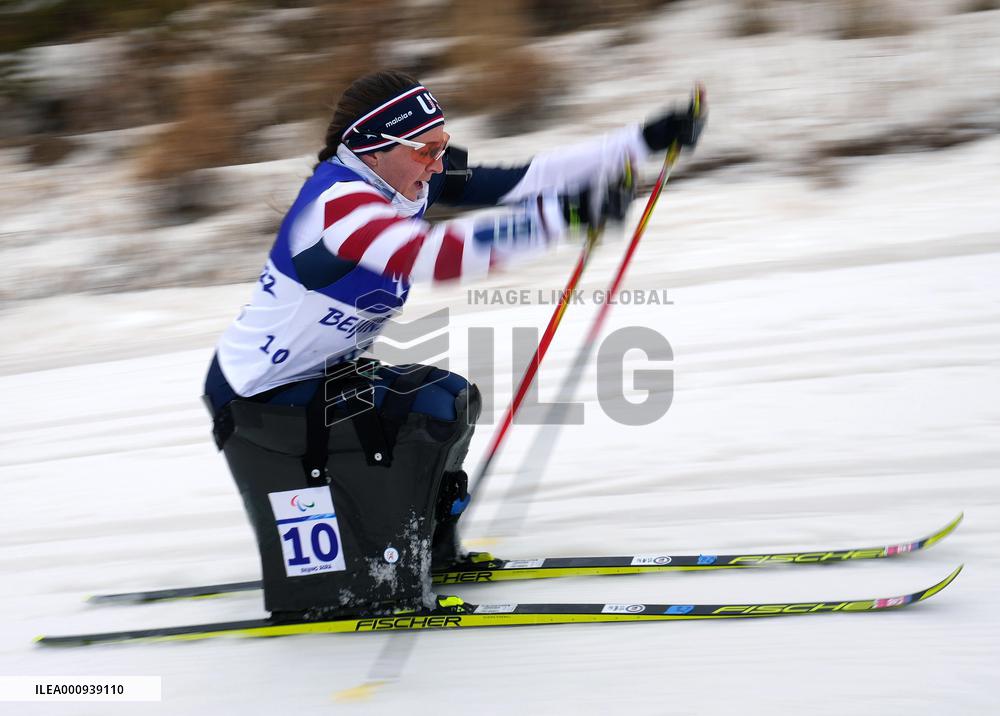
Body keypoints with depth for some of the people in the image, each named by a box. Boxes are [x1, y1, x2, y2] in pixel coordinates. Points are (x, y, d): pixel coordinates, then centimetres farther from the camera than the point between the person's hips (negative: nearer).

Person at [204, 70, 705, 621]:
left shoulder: (400, 180, -2)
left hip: (315, 375, 10)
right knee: (429, 413, -21)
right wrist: (562, 215, -50)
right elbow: (432, 256, -45)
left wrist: (646, 139, -8)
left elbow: (516, 181, -4)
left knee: (456, 400, 14)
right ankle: (375, 583, -13)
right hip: (259, 403, -10)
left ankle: (428, 545, 25)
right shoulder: (339, 202, -29)